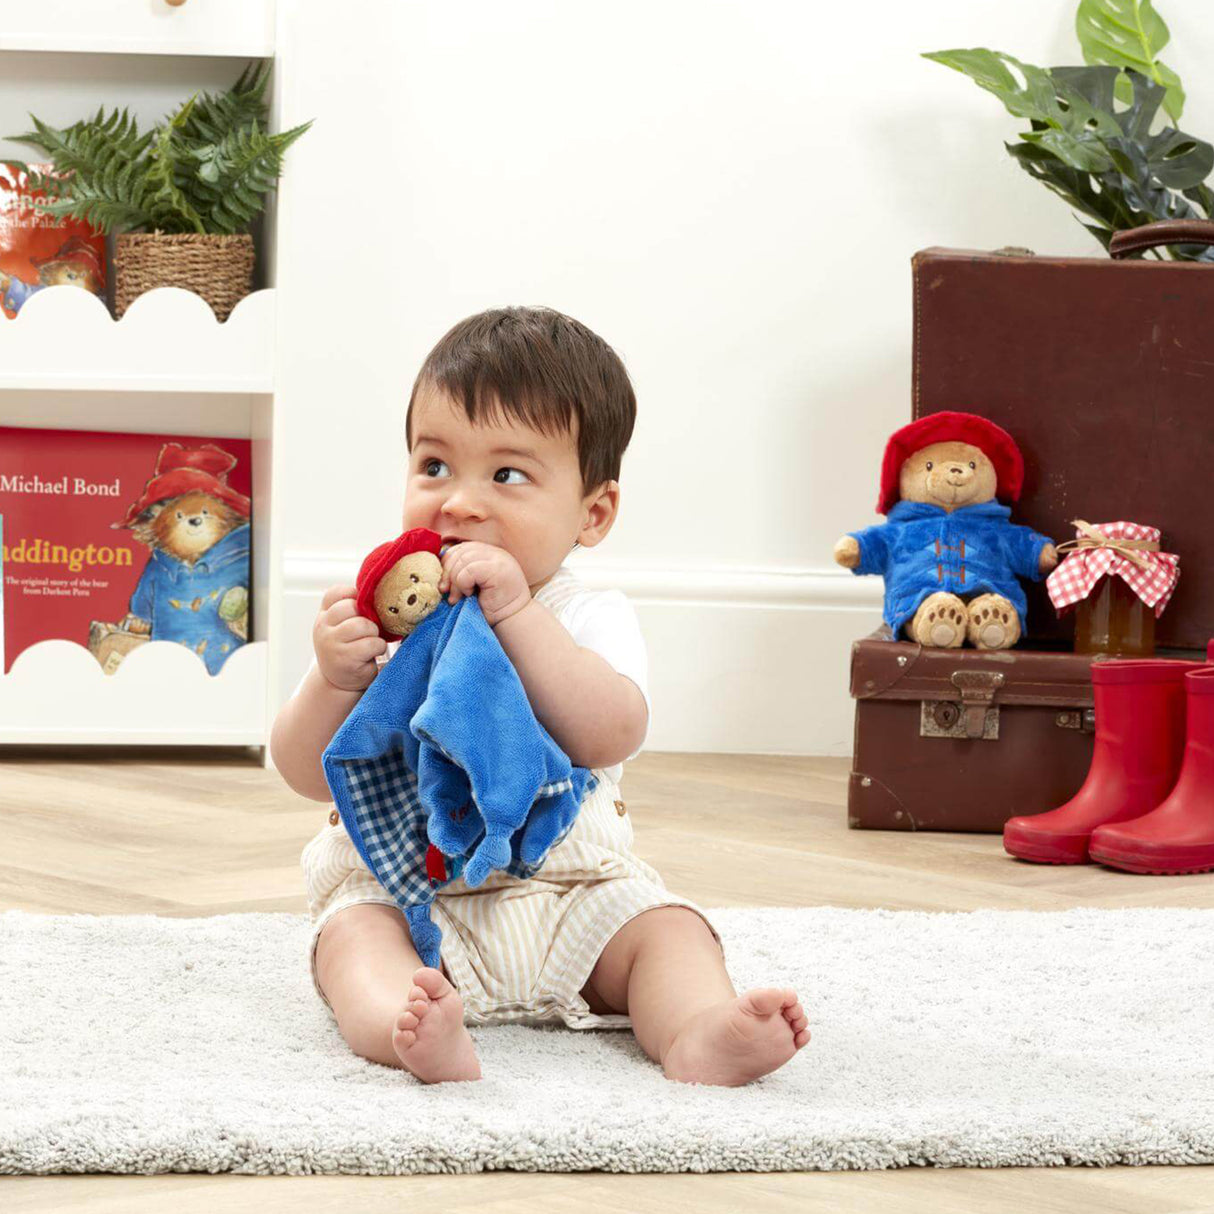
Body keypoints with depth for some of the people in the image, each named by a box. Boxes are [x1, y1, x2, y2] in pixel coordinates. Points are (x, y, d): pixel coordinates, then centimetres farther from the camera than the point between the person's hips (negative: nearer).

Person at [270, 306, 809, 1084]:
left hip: (567, 887, 1)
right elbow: (310, 775, -3)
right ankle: (410, 1030, -60)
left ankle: (699, 1033, -48)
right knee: (356, 936, -30)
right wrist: (334, 681, -23)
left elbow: (608, 737, -23)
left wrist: (516, 613, -28)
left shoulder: (592, 618, -1)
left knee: (668, 929, -20)